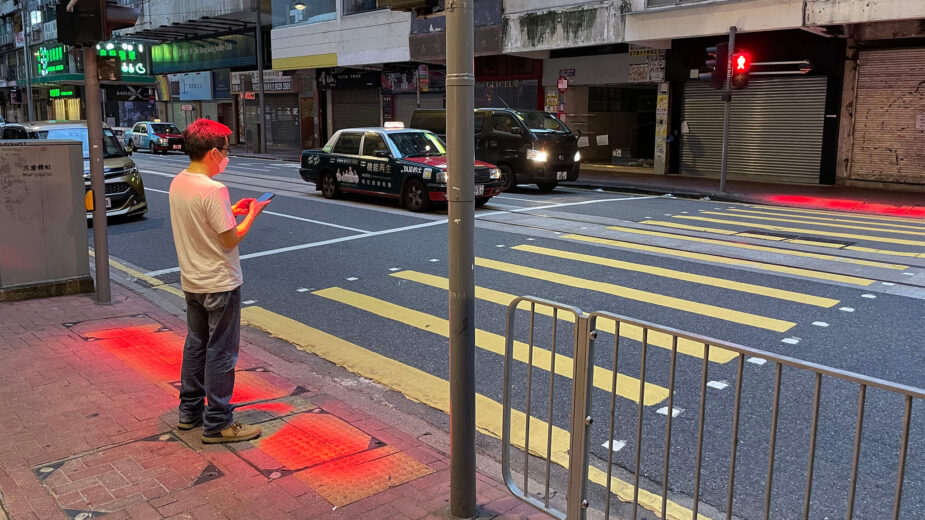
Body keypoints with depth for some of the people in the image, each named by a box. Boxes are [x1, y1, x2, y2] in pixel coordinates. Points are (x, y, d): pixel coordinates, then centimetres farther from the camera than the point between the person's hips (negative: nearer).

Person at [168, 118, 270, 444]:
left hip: (191, 282, 9)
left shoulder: (177, 184, 3)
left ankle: (190, 411, 31)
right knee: (221, 353, 2)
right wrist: (251, 214, -6)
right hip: (220, 284, -9)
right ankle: (217, 423, 10)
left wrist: (233, 210, 9)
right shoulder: (213, 190, -23)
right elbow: (231, 240, -20)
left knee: (195, 345, 20)